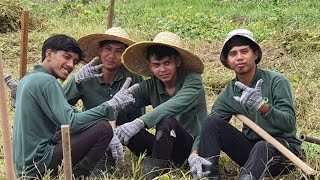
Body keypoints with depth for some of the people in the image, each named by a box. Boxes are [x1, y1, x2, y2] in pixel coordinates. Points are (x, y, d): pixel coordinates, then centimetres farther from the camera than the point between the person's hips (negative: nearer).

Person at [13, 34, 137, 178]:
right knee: (103, 127, -16)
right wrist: (111, 104, -20)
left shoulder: (28, 78, 13)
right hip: (39, 164, -10)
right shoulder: (46, 81, -16)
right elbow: (71, 123, -23)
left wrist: (77, 79, 17)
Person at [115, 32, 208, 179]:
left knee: (167, 120, -31)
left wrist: (139, 122, -43)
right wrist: (112, 132, -34)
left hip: (196, 147, -5)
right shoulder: (150, 86, 2)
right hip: (169, 149, 5)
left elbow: (176, 105, -31)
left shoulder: (192, 80, -11)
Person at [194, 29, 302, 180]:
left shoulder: (276, 81, -11)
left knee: (262, 147, -38)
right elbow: (208, 129, -7)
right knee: (212, 122, -13)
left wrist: (262, 105, -39)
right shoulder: (228, 94, 2)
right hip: (251, 147, 5)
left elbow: (289, 124, -21)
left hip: (284, 147, -5)